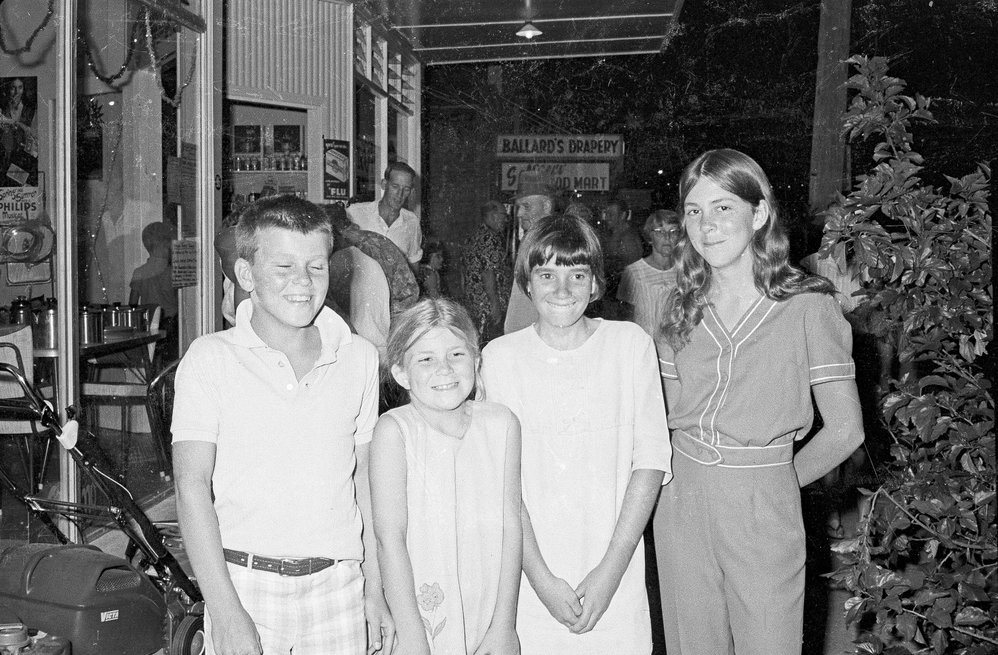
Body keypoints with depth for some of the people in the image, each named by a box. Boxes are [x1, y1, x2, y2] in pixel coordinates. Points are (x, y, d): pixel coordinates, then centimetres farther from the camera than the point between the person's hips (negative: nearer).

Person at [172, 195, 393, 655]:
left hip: (337, 586, 2)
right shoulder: (210, 358, -5)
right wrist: (225, 613, -13)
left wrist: (376, 591, 8)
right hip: (243, 583, -2)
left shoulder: (359, 358, 4)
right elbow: (192, 487, -7)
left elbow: (367, 481, 9)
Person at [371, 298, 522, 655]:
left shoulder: (501, 424, -4)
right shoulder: (394, 431, -13)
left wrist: (504, 625, -5)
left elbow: (510, 529, -4)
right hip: (420, 617, -2)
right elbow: (390, 539, -14)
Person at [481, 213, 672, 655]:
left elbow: (651, 461, -3)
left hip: (614, 577, 0)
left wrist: (611, 569, -9)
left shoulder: (630, 344, -2)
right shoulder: (499, 357, -3)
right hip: (530, 578, 0)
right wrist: (541, 579, -11)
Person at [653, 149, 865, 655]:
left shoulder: (808, 306, -10)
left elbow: (845, 429, -6)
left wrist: (779, 480, 2)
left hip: (763, 512, -3)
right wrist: (695, 475, 1)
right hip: (682, 505, 4)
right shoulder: (685, 306, 3)